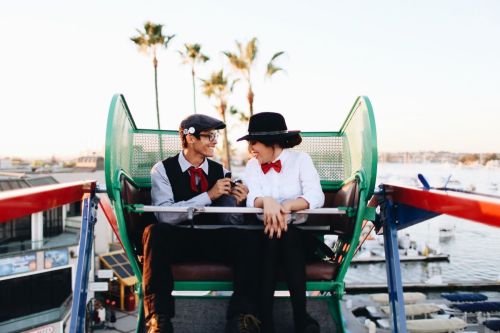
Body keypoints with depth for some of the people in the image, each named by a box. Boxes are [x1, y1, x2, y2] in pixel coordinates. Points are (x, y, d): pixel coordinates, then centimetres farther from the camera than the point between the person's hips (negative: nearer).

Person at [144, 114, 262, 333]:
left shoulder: (220, 171, 10)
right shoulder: (162, 169, -1)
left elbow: (229, 221, 5)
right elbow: (165, 216, -17)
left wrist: (237, 202, -17)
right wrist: (209, 195, -21)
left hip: (215, 242, 3)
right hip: (176, 241, -3)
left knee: (249, 238, -26)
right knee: (155, 232, -35)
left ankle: (241, 315, -27)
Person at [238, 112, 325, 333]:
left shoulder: (301, 159, 1)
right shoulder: (252, 166, 9)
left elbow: (316, 196, -14)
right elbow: (251, 199, -9)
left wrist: (286, 207, -32)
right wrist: (266, 201, -33)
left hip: (297, 234, -1)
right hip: (264, 234, 1)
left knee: (287, 235, -33)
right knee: (271, 239, -31)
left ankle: (300, 315, -28)